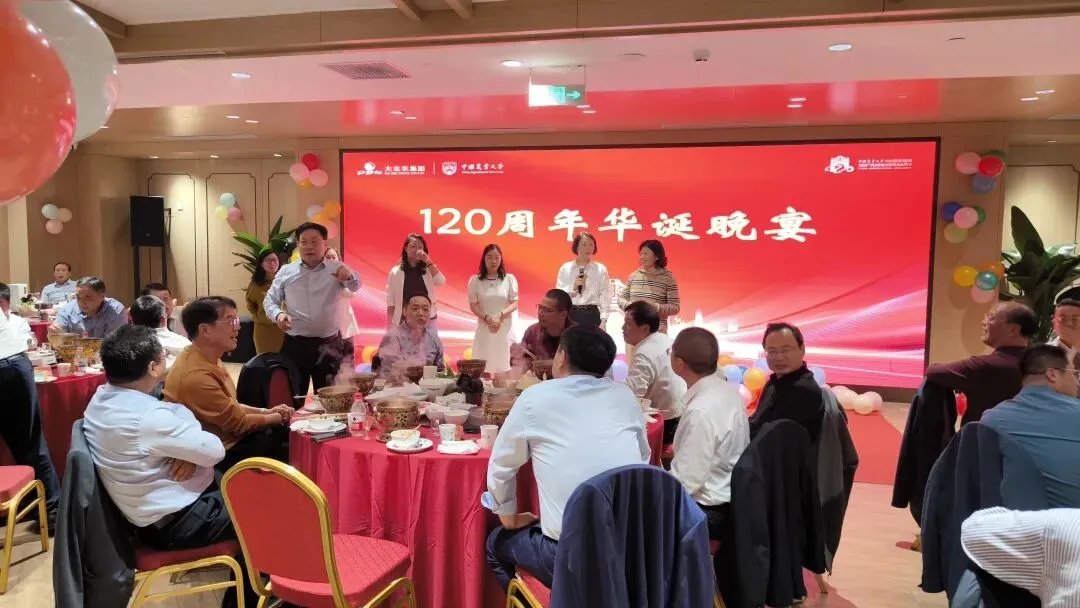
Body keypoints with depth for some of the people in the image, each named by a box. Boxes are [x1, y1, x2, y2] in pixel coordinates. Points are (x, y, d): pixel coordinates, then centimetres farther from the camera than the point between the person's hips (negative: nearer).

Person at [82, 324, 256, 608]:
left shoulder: (101, 398, -2)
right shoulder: (147, 417, -31)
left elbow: (177, 412, 7)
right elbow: (215, 451, -23)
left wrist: (189, 449, -11)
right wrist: (192, 440, -4)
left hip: (150, 507, 9)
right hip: (172, 522, -9)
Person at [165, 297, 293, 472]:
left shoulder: (208, 359, 3)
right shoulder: (196, 375, -28)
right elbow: (238, 422, -18)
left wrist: (266, 411, 3)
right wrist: (276, 418, -4)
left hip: (228, 435, 9)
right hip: (220, 452, -9)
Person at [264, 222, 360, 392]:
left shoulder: (337, 269, 0)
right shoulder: (286, 271, 6)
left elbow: (356, 286, -17)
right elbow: (270, 300, 11)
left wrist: (349, 276, -41)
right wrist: (278, 314, -13)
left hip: (329, 345, -1)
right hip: (294, 345, 1)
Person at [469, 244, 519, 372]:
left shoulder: (509, 279, 1)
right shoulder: (475, 280, 3)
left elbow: (515, 303, 0)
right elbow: (473, 305, 2)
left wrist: (501, 316, -16)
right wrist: (487, 318, -13)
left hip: (505, 327, 0)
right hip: (484, 326, 0)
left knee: (504, 362, -1)